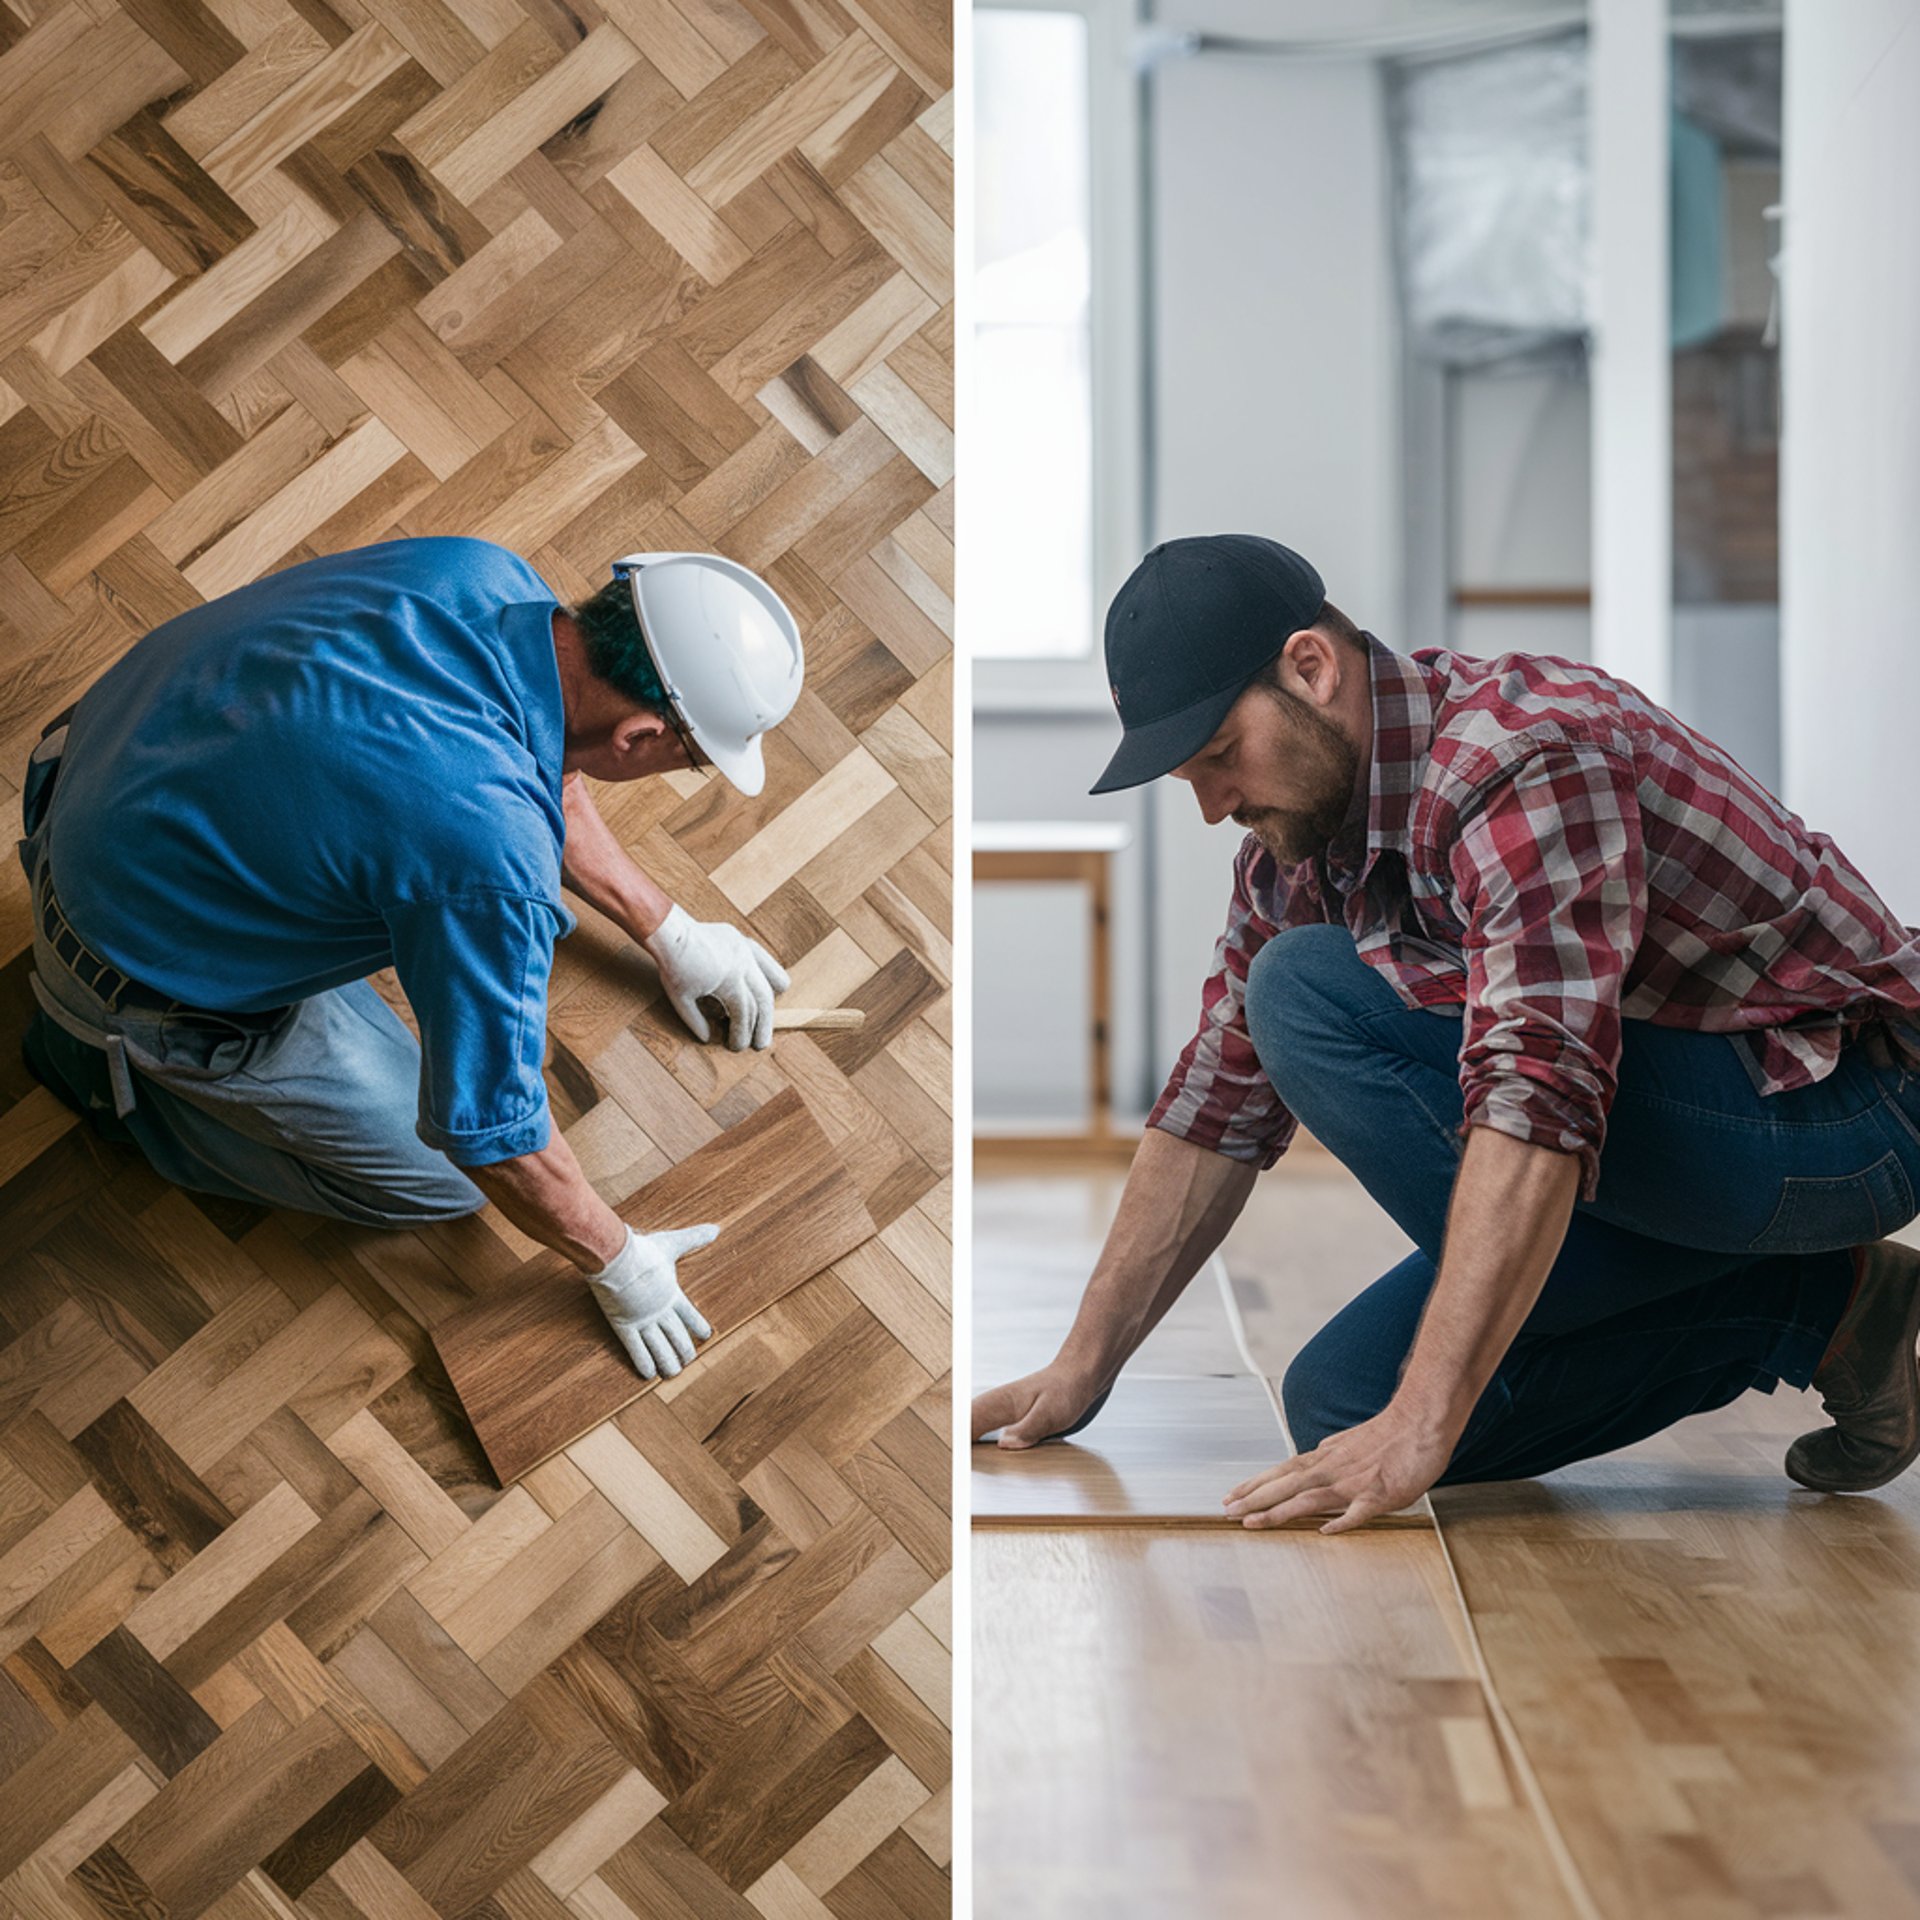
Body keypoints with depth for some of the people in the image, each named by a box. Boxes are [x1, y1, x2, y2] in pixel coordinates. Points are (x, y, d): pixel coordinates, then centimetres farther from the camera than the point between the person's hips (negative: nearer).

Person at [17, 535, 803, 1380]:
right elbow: (491, 1130, -22)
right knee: (439, 1175, 8)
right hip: (145, 960, -7)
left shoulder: (487, 575, -14)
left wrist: (665, 927, 17)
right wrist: (617, 1263, -4)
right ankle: (116, 1068, 13)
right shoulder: (493, 855, -36)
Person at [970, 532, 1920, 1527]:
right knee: (1340, 1403, -2)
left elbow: (1537, 1107, -36)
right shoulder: (1295, 845, 4)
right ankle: (1804, 1311, 4)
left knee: (1313, 995, -22)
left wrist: (1417, 1429, -38)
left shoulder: (1522, 754, -26)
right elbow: (1218, 1107, 11)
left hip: (1826, 1114, -9)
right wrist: (1081, 1369, 7)